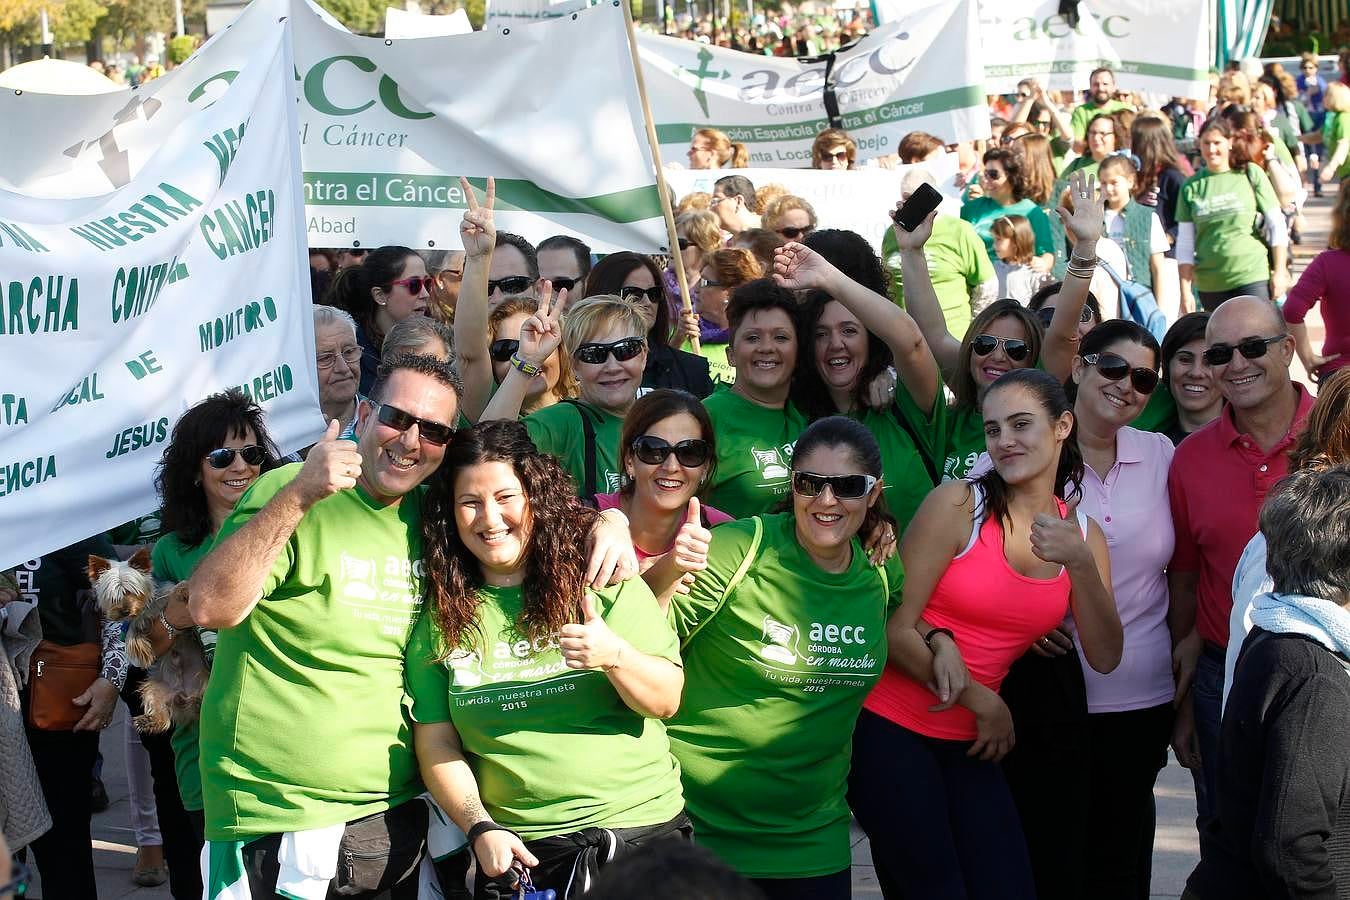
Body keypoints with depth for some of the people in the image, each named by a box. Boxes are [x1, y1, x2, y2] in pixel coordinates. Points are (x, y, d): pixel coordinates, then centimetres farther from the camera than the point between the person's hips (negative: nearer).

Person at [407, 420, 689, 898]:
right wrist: (480, 828, -11)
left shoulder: (602, 578, -3)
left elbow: (666, 700, -4)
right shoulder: (441, 615, 2)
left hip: (640, 828, -1)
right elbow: (436, 741, 1)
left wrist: (615, 656, -22)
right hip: (518, 851, 1)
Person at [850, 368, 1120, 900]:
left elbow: (1104, 657, -5)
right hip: (890, 727, -5)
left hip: (968, 743, 5)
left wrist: (1081, 565, -19)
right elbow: (894, 627, -12)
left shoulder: (1082, 534, 6)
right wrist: (982, 701, -7)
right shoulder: (959, 505, -10)